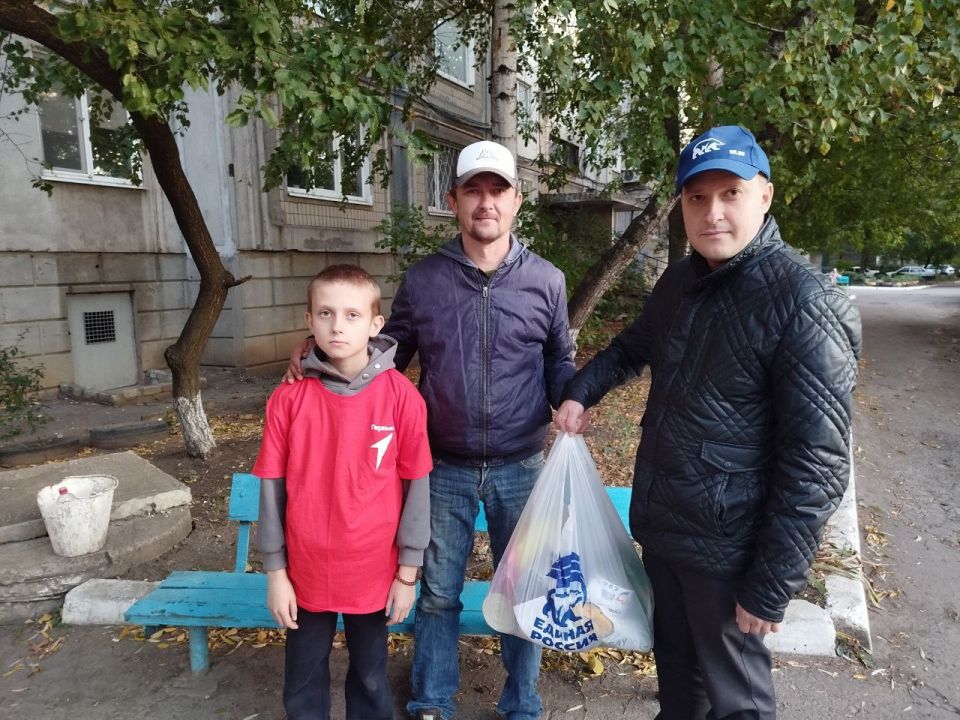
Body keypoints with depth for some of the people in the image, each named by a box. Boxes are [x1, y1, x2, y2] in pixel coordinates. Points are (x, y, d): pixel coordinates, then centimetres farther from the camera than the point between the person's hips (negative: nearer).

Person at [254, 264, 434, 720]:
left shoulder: (401, 396, -13)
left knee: (370, 678, 20)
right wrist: (275, 572, 0)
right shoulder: (289, 397, -9)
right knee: (303, 683, 20)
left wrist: (408, 572, -3)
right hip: (306, 572, 1)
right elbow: (272, 488, -3)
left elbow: (417, 487, -7)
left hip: (374, 571, -1)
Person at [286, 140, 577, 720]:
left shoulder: (546, 280, -1)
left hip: (520, 469, 0)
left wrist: (571, 401, -13)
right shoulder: (422, 279, 0)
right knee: (439, 593, 14)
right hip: (445, 470, 0)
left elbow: (559, 363, 7)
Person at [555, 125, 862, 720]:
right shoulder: (679, 281, 3)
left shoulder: (806, 304, -20)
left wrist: (771, 586, -18)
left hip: (727, 545, -6)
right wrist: (581, 392, 7)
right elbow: (635, 346, 22)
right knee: (674, 662, 26)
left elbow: (818, 463, -21)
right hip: (657, 523, 7)